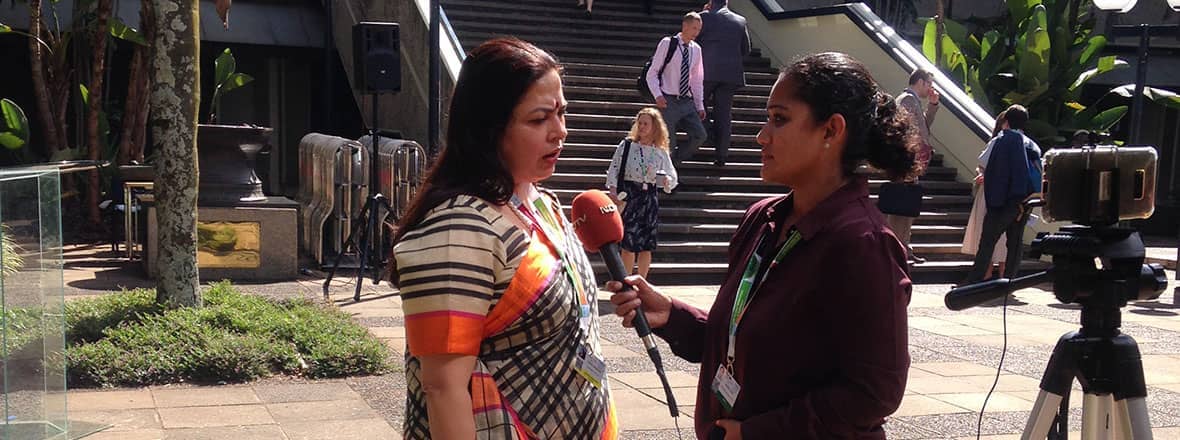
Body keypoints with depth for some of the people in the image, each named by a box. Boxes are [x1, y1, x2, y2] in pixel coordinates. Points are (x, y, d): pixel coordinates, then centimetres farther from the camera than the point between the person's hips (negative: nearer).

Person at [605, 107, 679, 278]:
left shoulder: (661, 152, 9)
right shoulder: (626, 145, 4)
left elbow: (673, 177, 14)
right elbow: (614, 168, 1)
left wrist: (667, 180, -9)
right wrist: (613, 189, -11)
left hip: (650, 197, 3)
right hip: (629, 195, -2)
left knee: (647, 245, 3)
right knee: (629, 244, -6)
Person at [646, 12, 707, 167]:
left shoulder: (696, 49, 10)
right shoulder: (667, 44, -5)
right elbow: (652, 73, -3)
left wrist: (700, 105, 12)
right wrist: (658, 95, -16)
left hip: (687, 102, 5)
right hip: (669, 102, -5)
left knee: (699, 135, -7)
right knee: (668, 142, -5)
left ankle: (675, 160, 12)